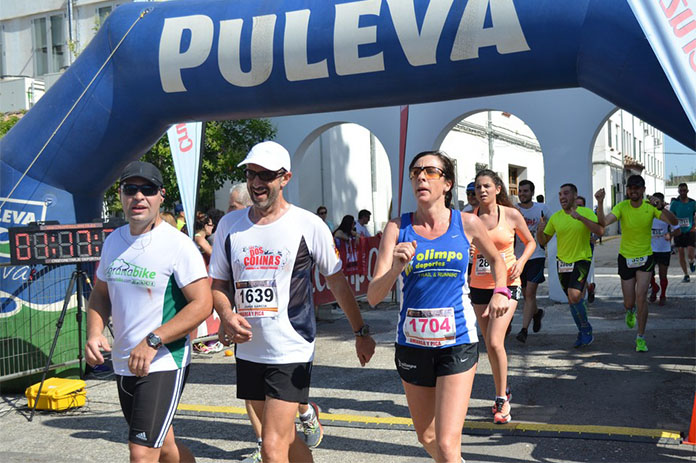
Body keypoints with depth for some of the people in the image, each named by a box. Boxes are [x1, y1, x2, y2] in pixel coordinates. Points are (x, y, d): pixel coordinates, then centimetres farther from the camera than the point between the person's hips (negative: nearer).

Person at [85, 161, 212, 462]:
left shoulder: (178, 245, -13)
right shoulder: (114, 241, 7)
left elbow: (202, 304, -18)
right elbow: (100, 293, 18)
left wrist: (153, 340, -25)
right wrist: (94, 333, -1)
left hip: (164, 364, -7)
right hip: (123, 366, 7)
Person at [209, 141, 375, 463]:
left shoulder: (308, 225, -6)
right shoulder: (230, 225, 5)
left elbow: (336, 280, 2)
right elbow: (218, 283, 11)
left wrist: (361, 332, 5)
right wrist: (227, 315, -10)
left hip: (291, 352, -5)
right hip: (248, 350, 5)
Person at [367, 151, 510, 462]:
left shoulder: (467, 224, -3)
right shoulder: (397, 228, -3)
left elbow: (496, 260, 19)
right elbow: (373, 296, -9)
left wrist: (500, 291, 0)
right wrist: (396, 267, -27)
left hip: (457, 342, -2)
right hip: (412, 343, 2)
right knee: (426, 437, 19)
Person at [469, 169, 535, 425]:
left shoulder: (511, 215, -3)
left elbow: (530, 242, 10)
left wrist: (521, 261, -8)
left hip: (506, 285, -3)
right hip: (479, 286, 3)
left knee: (495, 342, -15)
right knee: (489, 344, 10)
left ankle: (501, 399, 2)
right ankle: (503, 393, 30)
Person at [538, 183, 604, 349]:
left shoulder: (587, 213, -7)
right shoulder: (555, 217, 1)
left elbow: (600, 230, -24)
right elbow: (543, 242, 5)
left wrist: (581, 218, -32)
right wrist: (540, 230, -16)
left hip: (581, 260, -4)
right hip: (562, 262, 4)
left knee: (574, 296, -19)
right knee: (571, 299, 11)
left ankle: (586, 330, 2)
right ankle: (583, 333, 28)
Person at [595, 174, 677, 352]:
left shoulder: (650, 206, -12)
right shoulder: (622, 207, -13)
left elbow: (674, 222, -22)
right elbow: (603, 223, -28)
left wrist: (660, 207, -41)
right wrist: (600, 202, -44)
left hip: (645, 257, -1)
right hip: (625, 257, 1)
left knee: (641, 296, -15)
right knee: (629, 303, 7)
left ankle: (641, 338, 1)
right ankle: (630, 311, 47)